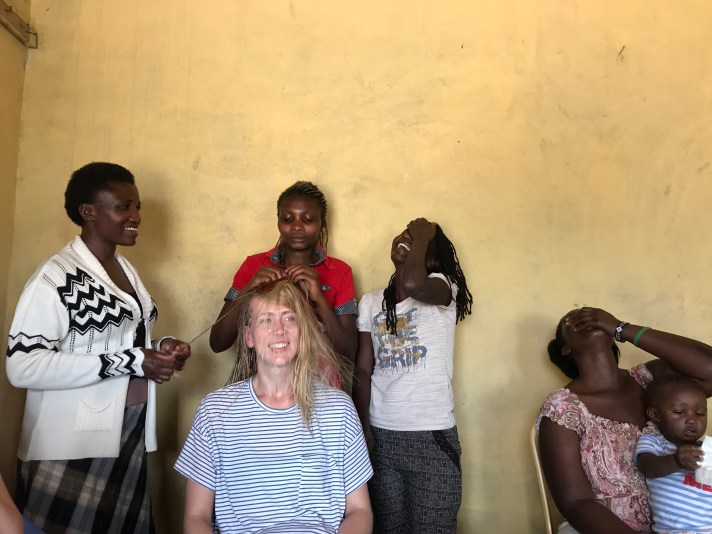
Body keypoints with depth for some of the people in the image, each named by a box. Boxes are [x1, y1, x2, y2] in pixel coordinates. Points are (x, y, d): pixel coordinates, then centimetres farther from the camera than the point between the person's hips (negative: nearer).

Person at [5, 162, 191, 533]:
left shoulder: (126, 269, 10)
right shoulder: (57, 276, -16)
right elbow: (22, 366, -24)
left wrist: (158, 349, -1)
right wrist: (129, 362, -25)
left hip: (130, 439, 8)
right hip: (72, 448, -7)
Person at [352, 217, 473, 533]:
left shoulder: (442, 287, -7)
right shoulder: (370, 303, 7)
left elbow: (413, 285, -31)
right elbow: (362, 371, 7)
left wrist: (423, 238, -14)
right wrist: (364, 430, 1)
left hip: (432, 436, -4)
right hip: (382, 435, 4)